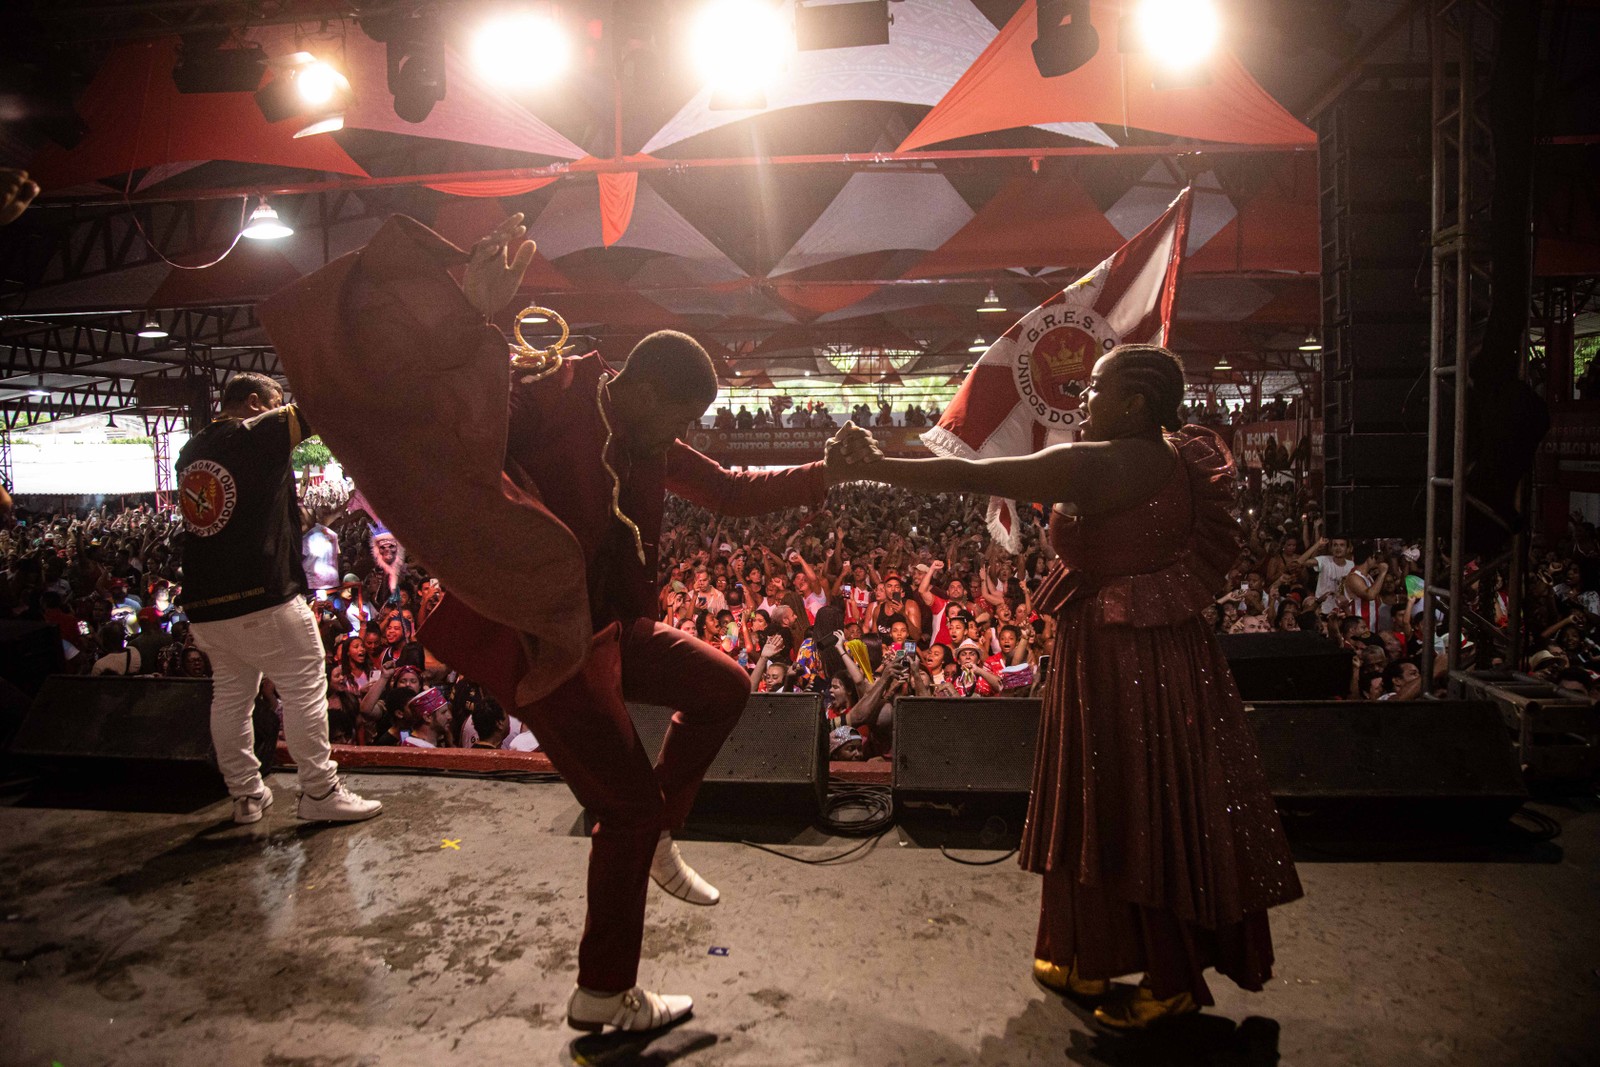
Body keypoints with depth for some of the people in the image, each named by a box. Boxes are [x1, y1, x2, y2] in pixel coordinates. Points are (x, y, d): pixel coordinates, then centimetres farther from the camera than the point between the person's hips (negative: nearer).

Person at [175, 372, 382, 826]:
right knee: (305, 691, 0)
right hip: (263, 599, -8)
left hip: (204, 604, 8)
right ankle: (320, 793, 3)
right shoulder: (258, 434, -8)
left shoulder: (191, 450, 14)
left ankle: (246, 794, 22)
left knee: (230, 696, 14)